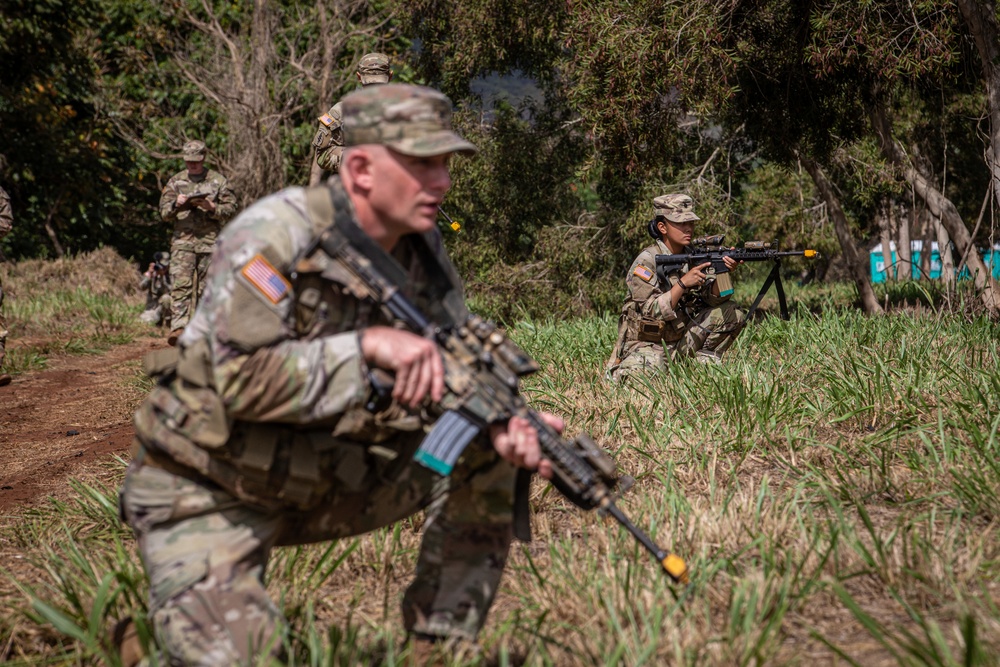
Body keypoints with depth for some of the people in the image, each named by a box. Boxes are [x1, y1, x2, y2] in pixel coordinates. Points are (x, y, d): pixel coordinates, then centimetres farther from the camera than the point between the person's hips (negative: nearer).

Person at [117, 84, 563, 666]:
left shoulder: (425, 252, -3)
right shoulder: (275, 234, -24)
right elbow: (243, 381, -31)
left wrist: (506, 425, -23)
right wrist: (369, 345, -37)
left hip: (319, 481, 6)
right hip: (206, 492, -6)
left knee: (484, 454, -6)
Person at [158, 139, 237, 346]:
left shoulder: (219, 181, 7)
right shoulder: (175, 181, 12)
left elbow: (230, 208, 3)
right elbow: (164, 213, 8)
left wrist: (212, 207, -15)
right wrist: (176, 204, -13)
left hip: (210, 242, 0)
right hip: (183, 241, 0)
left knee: (207, 288, 3)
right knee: (180, 285, -14)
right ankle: (178, 327, -21)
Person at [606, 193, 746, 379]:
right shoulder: (647, 261, -16)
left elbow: (713, 298, -5)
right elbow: (652, 313, -23)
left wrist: (722, 273, -24)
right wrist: (682, 283, -31)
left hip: (682, 339, 6)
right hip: (647, 344, -5)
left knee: (731, 313, -8)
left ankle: (704, 360, 6)